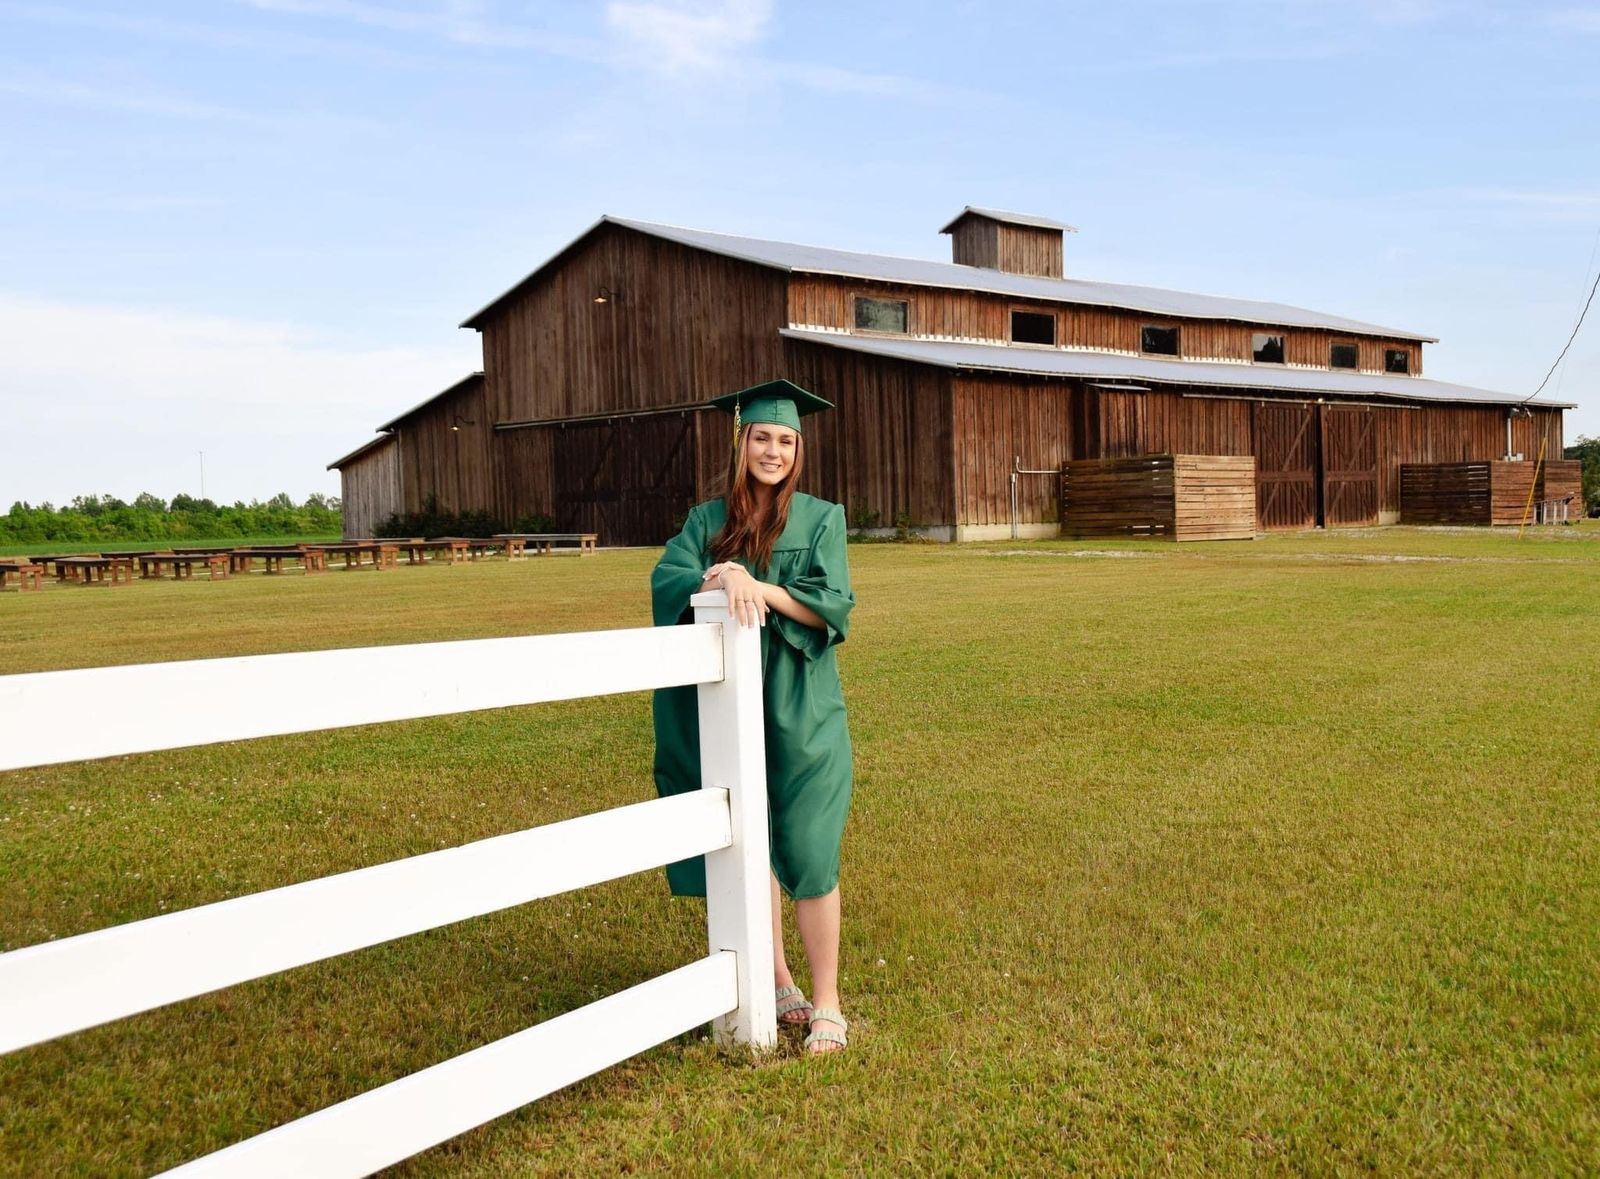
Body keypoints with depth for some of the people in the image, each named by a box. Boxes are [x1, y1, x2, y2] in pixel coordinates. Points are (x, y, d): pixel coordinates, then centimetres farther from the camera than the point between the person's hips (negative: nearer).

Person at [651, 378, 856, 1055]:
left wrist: (758, 587, -26)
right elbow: (667, 581, -11)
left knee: (806, 852, -3)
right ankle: (778, 984, 24)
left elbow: (832, 606, -11)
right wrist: (720, 585, -32)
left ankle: (827, 1004, 7)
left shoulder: (820, 519, 1)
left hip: (800, 712, -3)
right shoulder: (707, 522, 6)